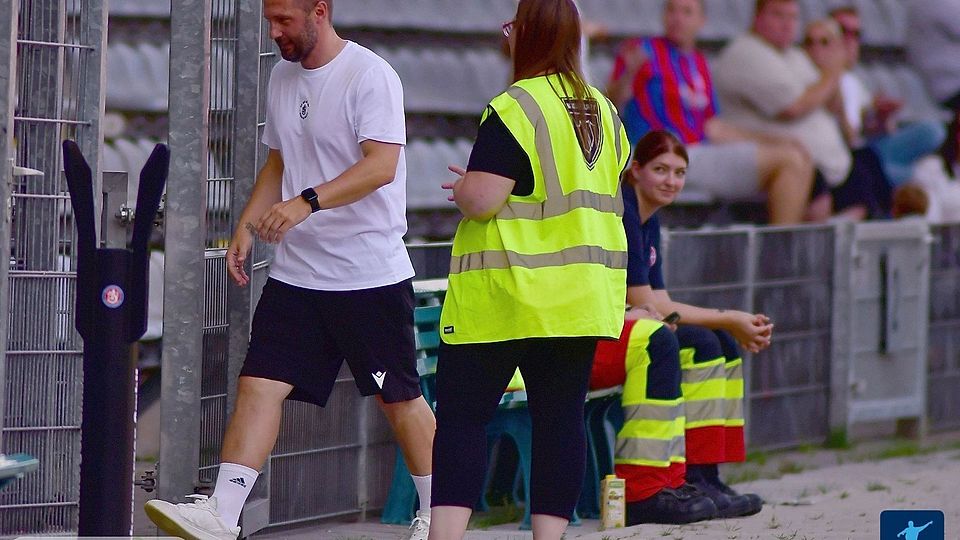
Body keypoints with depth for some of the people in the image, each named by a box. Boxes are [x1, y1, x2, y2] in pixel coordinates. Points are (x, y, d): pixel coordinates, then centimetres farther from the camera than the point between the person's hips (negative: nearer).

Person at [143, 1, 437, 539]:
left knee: (399, 397, 4)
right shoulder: (283, 76, 12)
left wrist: (307, 203, -33)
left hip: (371, 272, -6)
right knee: (260, 383, -5)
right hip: (296, 271, 6)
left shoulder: (369, 75, -13)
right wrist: (247, 225, 9)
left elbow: (381, 165, -24)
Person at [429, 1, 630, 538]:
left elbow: (480, 200, -21)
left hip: (506, 293, -6)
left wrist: (462, 187, 2)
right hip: (582, 298, 6)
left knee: (462, 416, -2)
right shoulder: (604, 111, 10)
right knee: (561, 420, 6)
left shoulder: (514, 110, -14)